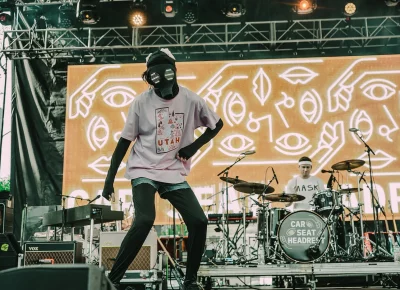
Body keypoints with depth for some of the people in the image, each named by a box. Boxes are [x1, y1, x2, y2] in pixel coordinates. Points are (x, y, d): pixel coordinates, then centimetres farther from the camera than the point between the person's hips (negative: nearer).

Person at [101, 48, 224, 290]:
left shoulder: (190, 100, -4)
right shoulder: (141, 102, -7)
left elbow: (217, 124, 11)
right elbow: (125, 141, -2)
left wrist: (194, 146, -3)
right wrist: (110, 179, -4)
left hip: (175, 174, 3)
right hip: (144, 171, -2)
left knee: (199, 221, -9)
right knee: (144, 220, -25)